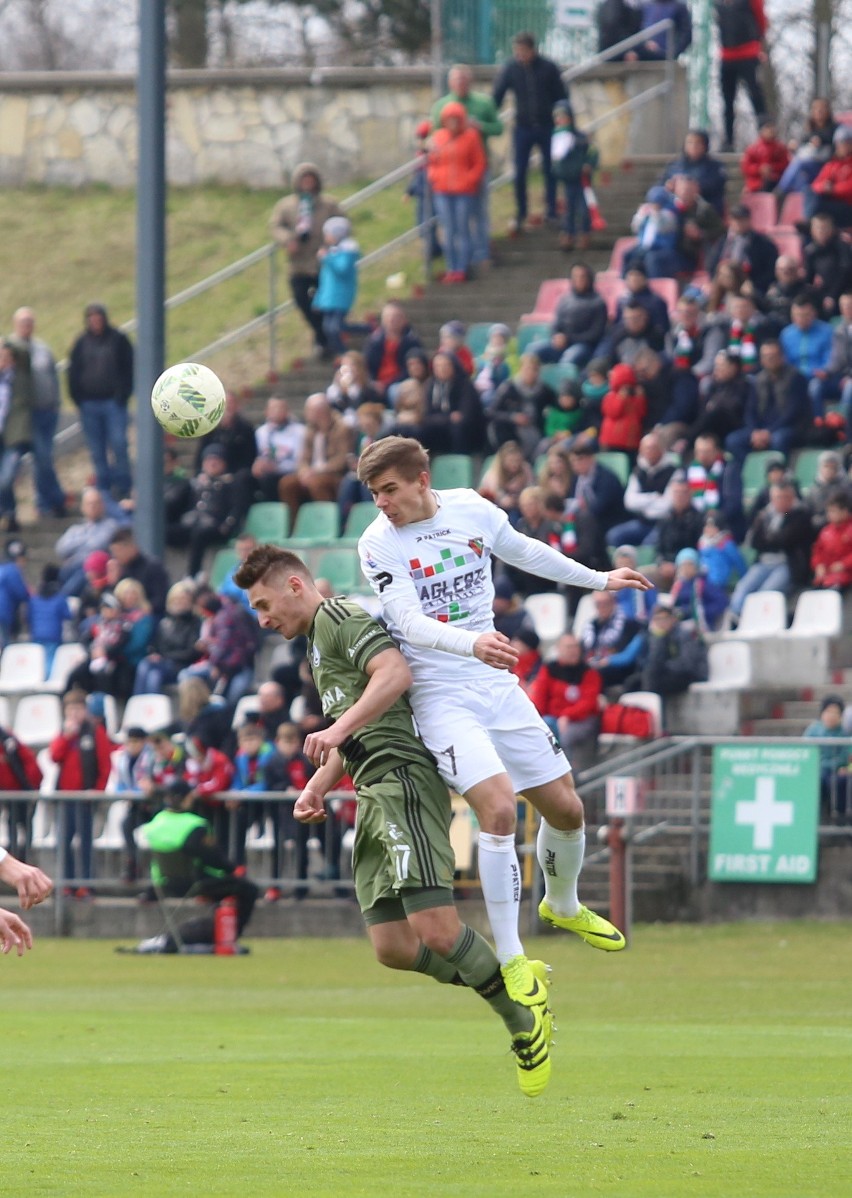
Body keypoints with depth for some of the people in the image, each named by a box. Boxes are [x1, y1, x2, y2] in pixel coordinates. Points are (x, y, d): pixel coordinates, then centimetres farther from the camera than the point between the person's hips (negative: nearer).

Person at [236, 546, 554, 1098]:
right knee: (393, 946, -2)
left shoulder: (337, 617, -1)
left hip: (402, 778, -10)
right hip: (373, 795, 10)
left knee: (436, 932, -18)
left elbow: (395, 673, -19)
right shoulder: (319, 643, 30)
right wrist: (318, 785, 24)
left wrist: (338, 729, -26)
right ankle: (517, 987, 9)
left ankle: (523, 1017, 0)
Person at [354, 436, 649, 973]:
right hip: (440, 697, -5)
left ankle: (563, 904, 41)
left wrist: (598, 579, 28)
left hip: (498, 686, 5)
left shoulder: (472, 509, -1)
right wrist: (470, 643, -44)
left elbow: (523, 551, 19)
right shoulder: (378, 544, -14)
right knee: (498, 806, -23)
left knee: (566, 808, 9)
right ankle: (510, 960, -13)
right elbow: (408, 620, -26)